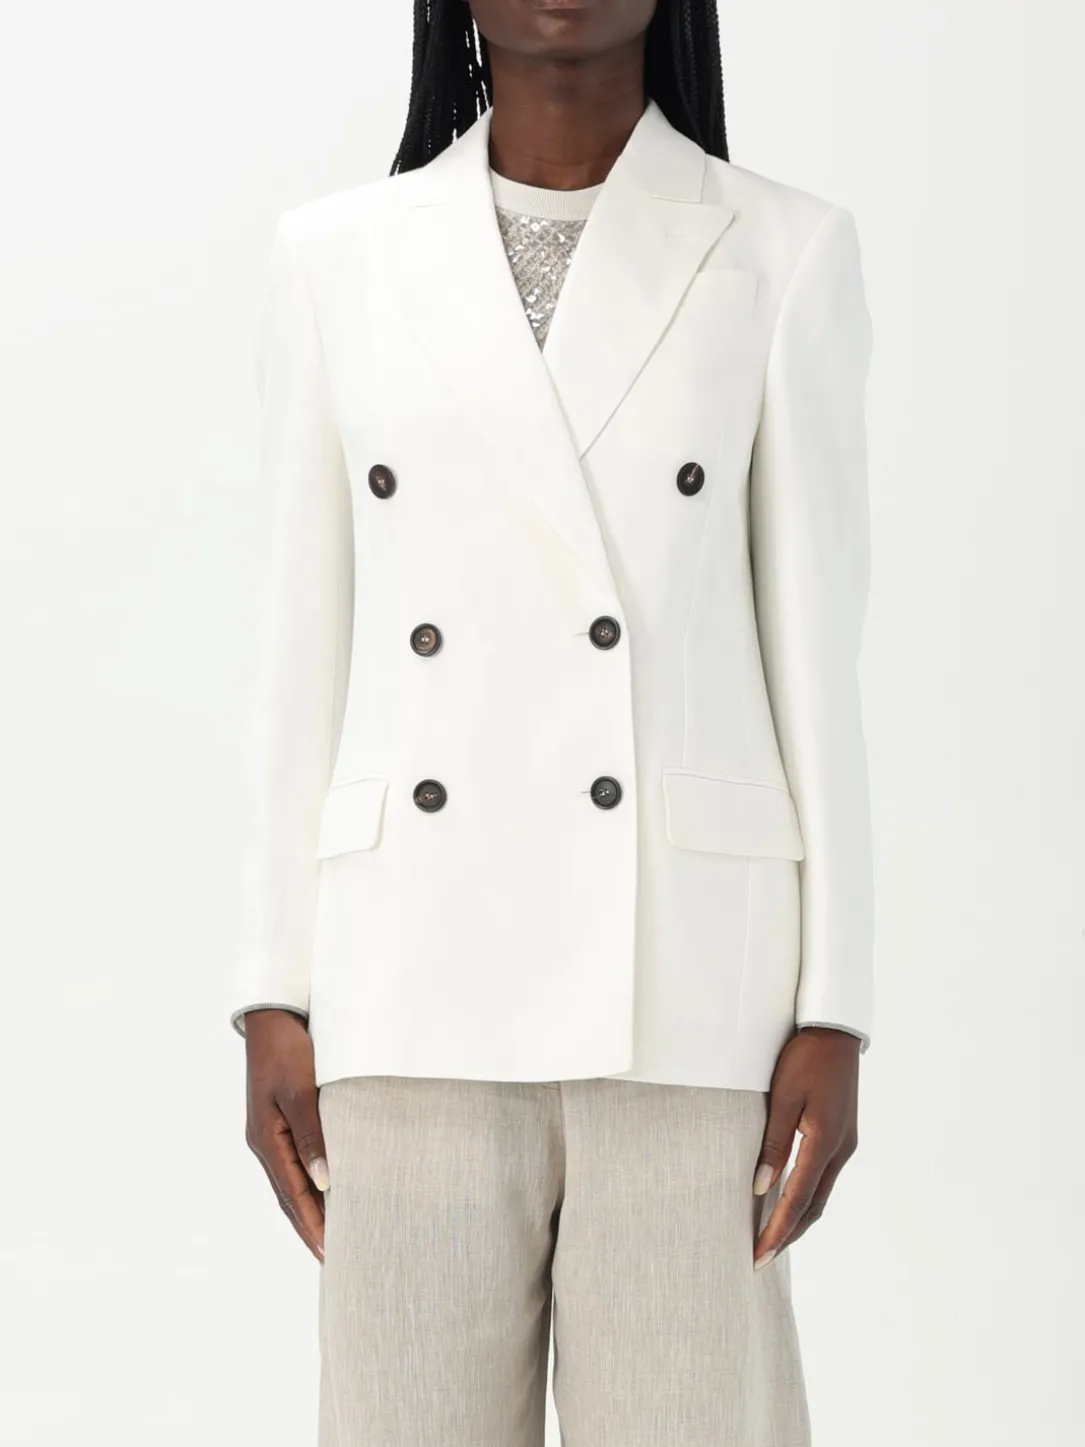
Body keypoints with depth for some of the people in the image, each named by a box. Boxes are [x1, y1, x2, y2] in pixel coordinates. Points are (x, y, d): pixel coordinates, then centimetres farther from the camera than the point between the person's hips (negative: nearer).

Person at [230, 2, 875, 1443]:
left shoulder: (783, 255, 3)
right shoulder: (335, 258, 8)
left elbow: (814, 652, 2)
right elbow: (309, 647, 9)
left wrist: (834, 1012, -3)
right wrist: (276, 997, 4)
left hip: (685, 976, -1)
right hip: (424, 980, 2)